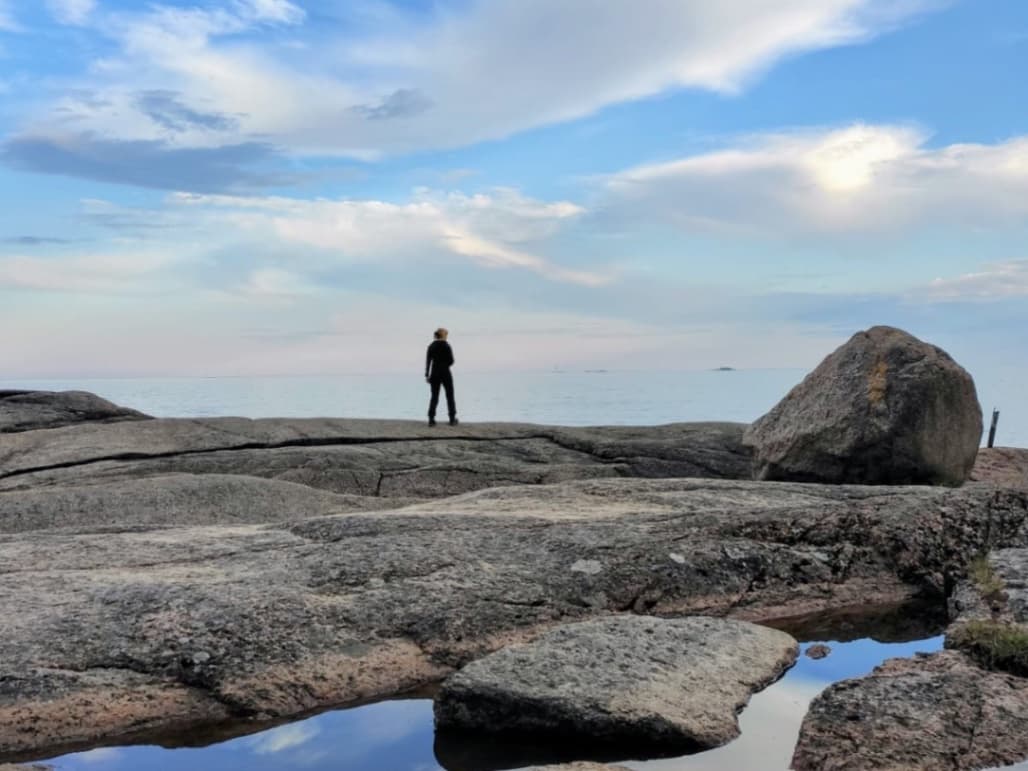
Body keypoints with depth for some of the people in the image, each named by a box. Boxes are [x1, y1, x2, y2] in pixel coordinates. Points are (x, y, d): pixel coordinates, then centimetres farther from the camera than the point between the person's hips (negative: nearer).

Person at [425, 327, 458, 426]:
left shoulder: (431, 346, 3)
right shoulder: (446, 346, -9)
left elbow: (428, 361, 1)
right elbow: (451, 361, -8)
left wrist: (427, 375, 4)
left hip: (434, 373, 3)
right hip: (445, 373, -3)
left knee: (434, 397, 7)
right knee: (450, 396, 9)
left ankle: (431, 419, -2)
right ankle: (452, 419, 10)